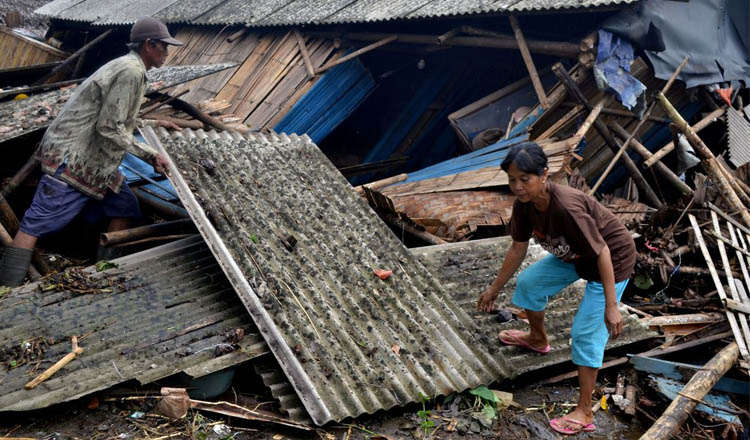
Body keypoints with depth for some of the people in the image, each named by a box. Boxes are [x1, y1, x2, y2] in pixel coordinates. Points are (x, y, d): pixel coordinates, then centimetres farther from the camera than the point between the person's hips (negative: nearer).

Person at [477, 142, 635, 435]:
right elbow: (518, 248, -1)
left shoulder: (566, 207, -39)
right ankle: (538, 339, 44)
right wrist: (494, 288, 7)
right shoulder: (524, 204, -15)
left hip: (612, 259, -8)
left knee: (587, 331, -9)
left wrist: (611, 306, -32)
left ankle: (584, 413, 2)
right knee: (529, 282, 14)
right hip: (575, 255, 8)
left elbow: (602, 252, -34)